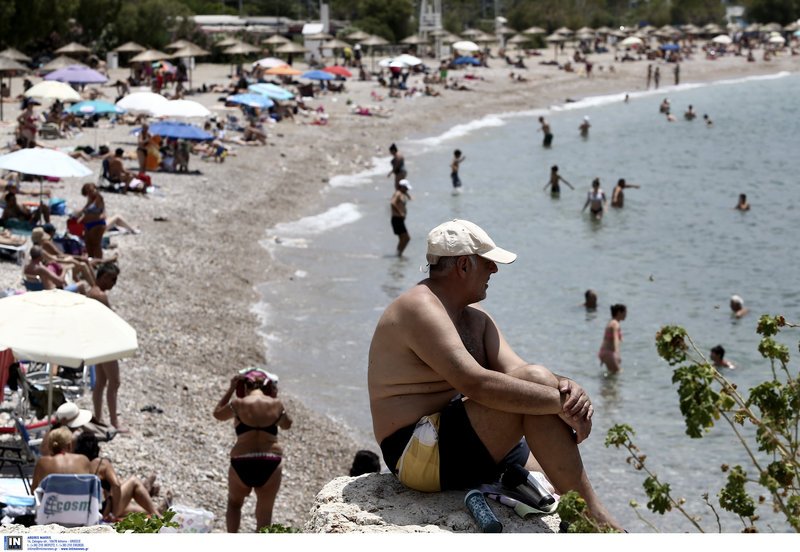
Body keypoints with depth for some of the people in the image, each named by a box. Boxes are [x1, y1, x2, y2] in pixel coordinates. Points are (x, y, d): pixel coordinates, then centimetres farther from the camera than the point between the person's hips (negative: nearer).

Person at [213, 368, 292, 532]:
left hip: (242, 463, 0)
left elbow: (217, 413, 18)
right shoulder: (276, 404, 1)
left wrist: (231, 389, 21)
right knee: (265, 513, 13)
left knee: (234, 503, 25)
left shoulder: (238, 404, -3)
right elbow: (286, 425, 22)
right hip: (270, 464, 0)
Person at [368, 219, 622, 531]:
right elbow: (476, 384, -28)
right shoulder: (421, 309, -15)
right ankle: (592, 516, -24)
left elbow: (515, 370, 4)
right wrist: (560, 401, -27)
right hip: (417, 455, -11)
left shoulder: (475, 318, 17)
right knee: (536, 381, -24)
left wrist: (568, 389, -17)